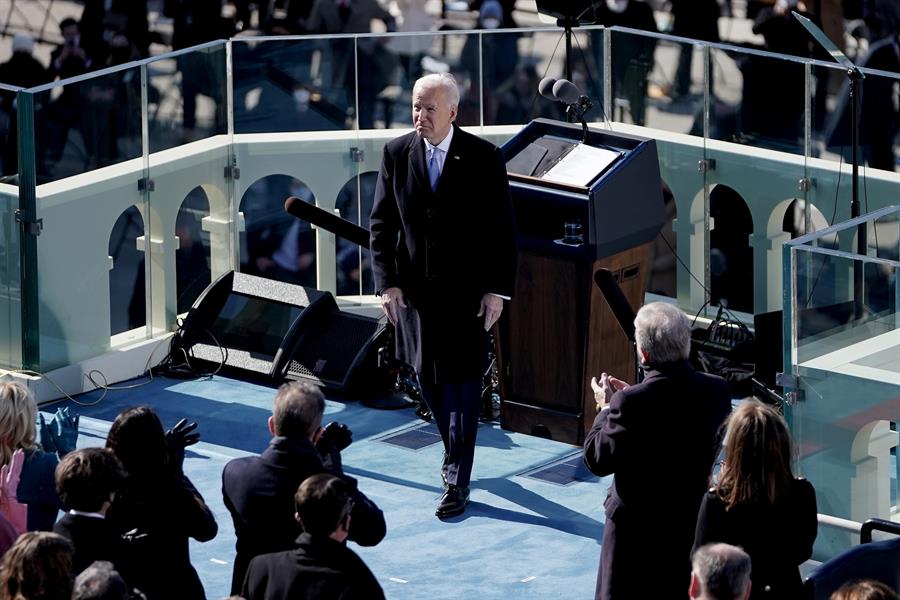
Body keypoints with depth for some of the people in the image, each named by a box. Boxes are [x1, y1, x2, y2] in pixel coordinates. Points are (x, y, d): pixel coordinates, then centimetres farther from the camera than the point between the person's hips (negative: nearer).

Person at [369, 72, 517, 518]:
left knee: (462, 384, -2)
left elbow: (503, 230, -5)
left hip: (466, 292, -3)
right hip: (415, 289, 3)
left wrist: (497, 290, -9)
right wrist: (387, 282, -6)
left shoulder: (484, 159, -9)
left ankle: (457, 480, 5)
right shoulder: (396, 155, -2)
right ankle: (454, 447, 37)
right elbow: (381, 224, 3)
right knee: (428, 378, 13)